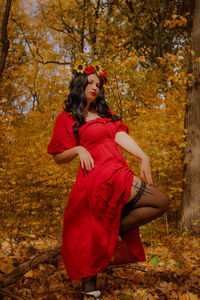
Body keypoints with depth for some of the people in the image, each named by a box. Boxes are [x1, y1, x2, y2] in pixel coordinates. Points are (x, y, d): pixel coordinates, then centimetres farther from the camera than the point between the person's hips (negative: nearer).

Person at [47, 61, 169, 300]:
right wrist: (78, 149, -16)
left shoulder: (105, 114, 23)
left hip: (118, 173, 6)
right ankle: (114, 232, -2)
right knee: (161, 202, -9)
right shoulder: (67, 119, 6)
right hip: (103, 175, -6)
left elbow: (121, 136, 6)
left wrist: (143, 157, -9)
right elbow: (58, 158, 4)